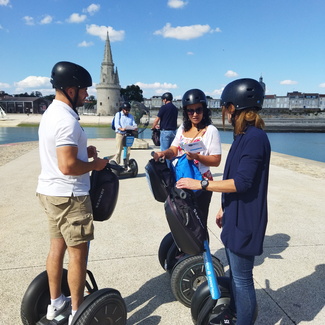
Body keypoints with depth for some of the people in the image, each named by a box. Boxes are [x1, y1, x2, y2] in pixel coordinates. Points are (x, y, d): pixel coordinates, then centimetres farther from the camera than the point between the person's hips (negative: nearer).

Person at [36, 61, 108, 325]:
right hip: (69, 195, -10)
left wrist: (83, 149, 9)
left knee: (57, 246, 18)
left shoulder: (51, 112, 10)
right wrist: (95, 164, -12)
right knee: (78, 253, 3)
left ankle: (56, 303, 34)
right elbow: (68, 166, -28)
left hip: (50, 190, 10)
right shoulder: (66, 120, -22)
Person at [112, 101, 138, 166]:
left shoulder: (131, 116, 18)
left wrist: (135, 128, -19)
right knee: (118, 151, -6)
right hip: (120, 134, -4)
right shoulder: (118, 114, 5)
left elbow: (134, 124, 6)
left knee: (128, 151, 6)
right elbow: (116, 124, -9)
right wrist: (121, 128, -30)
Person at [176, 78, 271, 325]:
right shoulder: (244, 136, 10)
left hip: (245, 220, -10)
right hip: (236, 216, 10)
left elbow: (242, 182, -26)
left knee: (242, 278, 5)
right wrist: (224, 208, 19)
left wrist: (199, 184, -22)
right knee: (235, 273, 24)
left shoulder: (255, 137, -21)